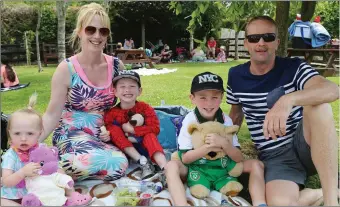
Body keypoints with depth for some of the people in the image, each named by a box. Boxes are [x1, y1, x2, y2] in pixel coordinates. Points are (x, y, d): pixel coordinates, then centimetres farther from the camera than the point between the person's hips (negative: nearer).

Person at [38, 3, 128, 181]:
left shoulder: (115, 66, 1)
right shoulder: (67, 69, -10)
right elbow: (52, 115, -8)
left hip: (104, 136, 5)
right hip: (71, 135, -4)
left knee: (119, 164, -27)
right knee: (116, 164, -31)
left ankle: (71, 169, -2)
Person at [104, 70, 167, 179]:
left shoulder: (145, 108, -12)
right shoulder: (112, 113, -12)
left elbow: (155, 128, -22)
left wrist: (131, 129, -24)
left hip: (143, 146, -1)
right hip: (124, 148, 1)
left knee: (149, 135, -29)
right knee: (114, 128, -22)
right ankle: (143, 162, -31)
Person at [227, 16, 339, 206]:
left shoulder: (294, 68, -7)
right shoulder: (236, 76, 2)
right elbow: (237, 113, 20)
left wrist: (287, 100, -45)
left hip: (305, 145, 0)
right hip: (275, 156, 1)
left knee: (317, 103, -34)